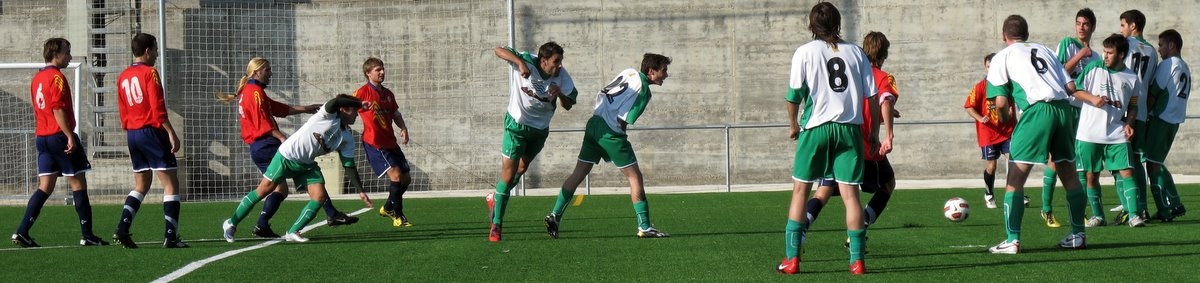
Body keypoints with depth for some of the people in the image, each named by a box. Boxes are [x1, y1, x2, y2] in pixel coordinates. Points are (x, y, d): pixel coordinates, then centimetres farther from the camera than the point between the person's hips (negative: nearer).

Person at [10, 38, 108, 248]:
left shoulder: (37, 78, 16)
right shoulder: (57, 77, -12)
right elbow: (58, 110, -20)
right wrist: (70, 136, -20)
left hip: (42, 137, 8)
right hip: (59, 136, -8)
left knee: (45, 187, 7)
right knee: (78, 184, -1)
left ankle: (22, 233, -3)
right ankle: (87, 235, 0)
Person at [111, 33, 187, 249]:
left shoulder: (123, 77, 13)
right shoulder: (150, 73, -8)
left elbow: (123, 113, 15)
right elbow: (158, 109, -16)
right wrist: (171, 133, -15)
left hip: (133, 134, 8)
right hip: (152, 132, -7)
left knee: (141, 185, 16)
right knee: (170, 183, -3)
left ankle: (122, 229, 3)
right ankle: (171, 236, -10)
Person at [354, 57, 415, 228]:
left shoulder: (388, 94, 13)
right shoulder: (363, 93, -8)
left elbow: (396, 114, 22)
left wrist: (403, 128, 3)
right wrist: (361, 106, -30)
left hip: (391, 143, 8)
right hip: (374, 143, -8)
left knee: (406, 179, 11)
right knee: (395, 174, -20)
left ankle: (388, 208, 34)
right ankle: (398, 217, -11)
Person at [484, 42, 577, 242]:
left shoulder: (562, 76, -14)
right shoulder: (526, 61, -23)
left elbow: (568, 105, -9)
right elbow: (499, 51, -23)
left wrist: (560, 94, -31)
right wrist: (520, 62, -39)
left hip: (540, 129, 5)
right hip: (517, 126, -5)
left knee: (522, 169, 22)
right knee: (508, 175, -9)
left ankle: (495, 199, 49)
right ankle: (496, 225, -2)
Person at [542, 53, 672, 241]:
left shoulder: (630, 73, 11)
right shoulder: (643, 91, -12)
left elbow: (601, 95, 16)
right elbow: (624, 120, -14)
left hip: (595, 122, 8)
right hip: (612, 133, -8)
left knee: (578, 173, 11)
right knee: (635, 176, 0)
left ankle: (555, 215, 7)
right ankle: (644, 227, -2)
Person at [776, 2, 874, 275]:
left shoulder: (805, 52, 1)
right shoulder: (855, 52, 8)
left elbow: (794, 96, -2)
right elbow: (872, 96, 6)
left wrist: (793, 125, 15)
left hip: (816, 127, -2)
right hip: (849, 128, 2)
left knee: (800, 190, 8)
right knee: (850, 192, 2)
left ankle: (792, 258, 3)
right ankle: (857, 260, -3)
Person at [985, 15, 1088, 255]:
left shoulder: (1002, 57, 11)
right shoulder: (1044, 50, 25)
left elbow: (1000, 101, 2)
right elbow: (1070, 86, 17)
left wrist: (1004, 117, 21)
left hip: (1037, 110, -5)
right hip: (1063, 107, 5)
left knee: (1016, 176, -2)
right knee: (1069, 173, 18)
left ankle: (1012, 240, -9)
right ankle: (1078, 235, 23)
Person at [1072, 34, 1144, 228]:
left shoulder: (1131, 78, 6)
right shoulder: (1094, 68, 1)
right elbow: (1075, 89, 2)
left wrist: (1128, 123, -3)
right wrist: (1093, 98, -15)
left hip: (1117, 134, 1)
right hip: (1090, 134, -1)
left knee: (1127, 172, -9)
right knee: (1092, 176, 4)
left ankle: (1134, 215, -9)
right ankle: (1097, 216, 18)